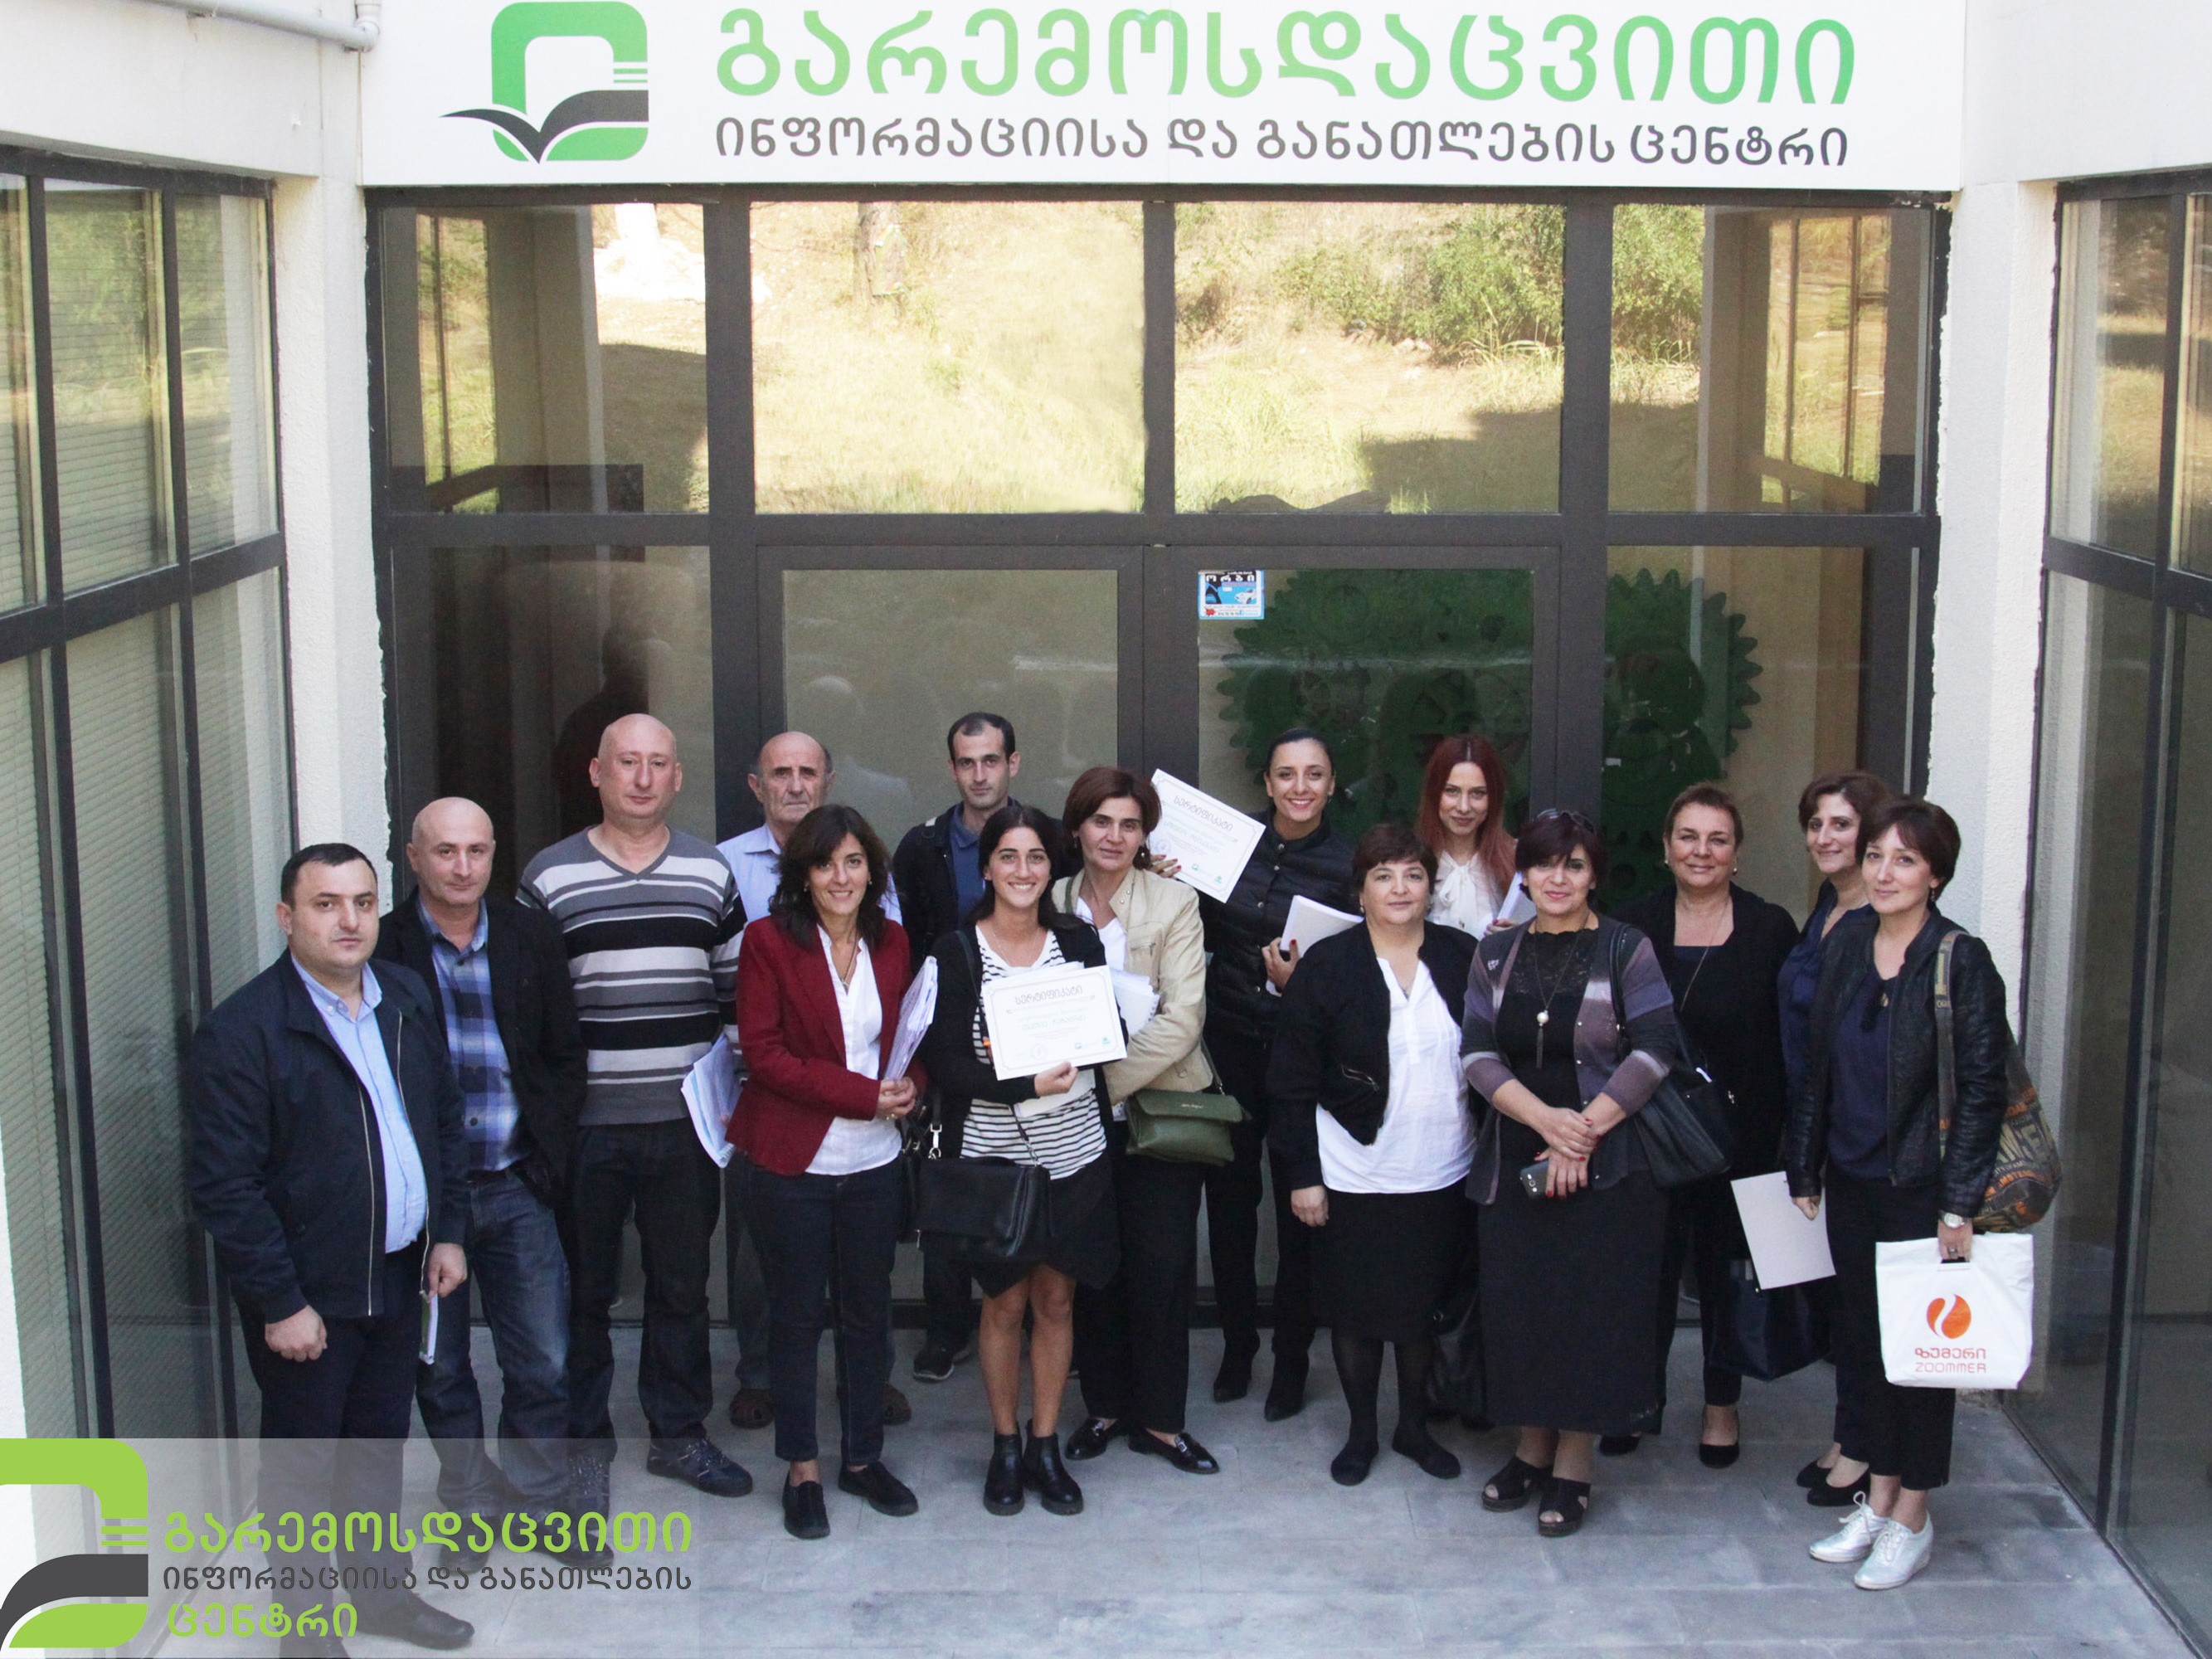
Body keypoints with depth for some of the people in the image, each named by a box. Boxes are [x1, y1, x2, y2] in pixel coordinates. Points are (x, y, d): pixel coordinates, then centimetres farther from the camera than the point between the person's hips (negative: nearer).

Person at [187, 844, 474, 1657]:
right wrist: (281, 1303, -18)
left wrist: (448, 1232, 9)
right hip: (306, 1292, -6)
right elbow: (225, 1184, -18)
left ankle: (382, 1590, 37)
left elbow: (445, 1121, 15)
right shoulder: (241, 1032, -17)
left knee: (380, 1445, 20)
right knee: (303, 1465, 8)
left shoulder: (409, 1000, 4)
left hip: (398, 1276, 6)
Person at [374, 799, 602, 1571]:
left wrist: (549, 1152, 1)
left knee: (543, 1363, 7)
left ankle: (543, 1505, 24)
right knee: (440, 1369, 10)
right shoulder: (380, 947, -6)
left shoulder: (531, 937, 4)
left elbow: (566, 1054, 10)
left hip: (517, 1187, 2)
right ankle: (474, 1508, 26)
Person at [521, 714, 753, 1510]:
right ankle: (584, 1445, 20)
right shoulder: (550, 877, -2)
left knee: (682, 1285, 13)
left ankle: (679, 1434, 27)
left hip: (686, 1122, 3)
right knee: (583, 1292, 7)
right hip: (587, 1124, -2)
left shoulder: (710, 874, 7)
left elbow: (739, 988, 11)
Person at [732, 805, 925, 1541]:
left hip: (873, 1163, 4)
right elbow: (763, 1052, -12)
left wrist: (907, 1085, -7)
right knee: (797, 1315, 6)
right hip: (790, 1162, -4)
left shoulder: (892, 943, 6)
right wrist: (863, 1094, -17)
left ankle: (862, 1457, 26)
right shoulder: (770, 940, -7)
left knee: (868, 1312, 12)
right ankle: (802, 1471, 18)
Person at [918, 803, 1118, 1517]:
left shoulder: (1079, 941, 2)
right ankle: (1004, 1446, 24)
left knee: (1056, 1300, 10)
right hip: (993, 1152, -2)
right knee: (1004, 1302, 8)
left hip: (1073, 1150, 2)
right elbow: (947, 1063, -11)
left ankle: (1045, 1446, 23)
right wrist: (1028, 1082, -22)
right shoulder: (956, 951, -6)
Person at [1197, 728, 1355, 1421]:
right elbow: (1202, 930, 7)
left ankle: (1291, 1358, 20)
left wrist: (1299, 980, -23)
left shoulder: (1346, 865, -7)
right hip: (1229, 1042, 3)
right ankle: (1237, 1344, 28)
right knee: (1229, 1195, 11)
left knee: (1298, 1205, 6)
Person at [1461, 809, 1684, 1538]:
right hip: (1512, 1162, 3)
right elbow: (1478, 1053, 0)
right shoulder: (1496, 954, 8)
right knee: (1519, 1304, 6)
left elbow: (1655, 1051, -10)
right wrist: (1545, 1119, -15)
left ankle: (1573, 1466, 12)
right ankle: (1533, 1446, 23)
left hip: (1606, 1167, -3)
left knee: (1591, 1307, 0)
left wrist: (1581, 1133, -15)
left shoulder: (1626, 951, -3)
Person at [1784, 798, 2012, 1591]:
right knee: (1862, 1337, 13)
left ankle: (1913, 1518, 18)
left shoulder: (1962, 963, -13)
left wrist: (1960, 1205, -15)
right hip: (1852, 1183, 5)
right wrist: (1806, 1172, 10)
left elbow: (1982, 1090, -13)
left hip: (1922, 1187, -5)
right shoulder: (1845, 945, 3)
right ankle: (1878, 1501, 26)